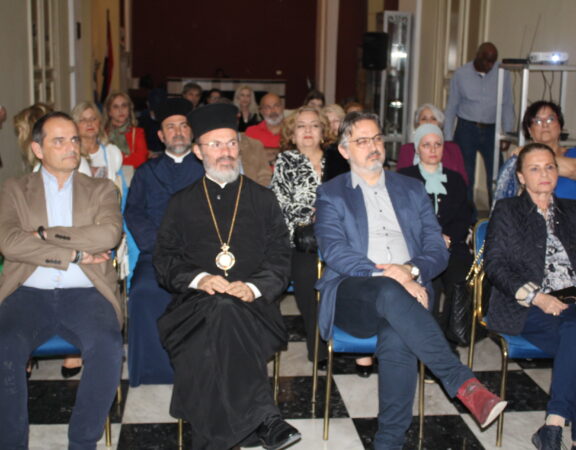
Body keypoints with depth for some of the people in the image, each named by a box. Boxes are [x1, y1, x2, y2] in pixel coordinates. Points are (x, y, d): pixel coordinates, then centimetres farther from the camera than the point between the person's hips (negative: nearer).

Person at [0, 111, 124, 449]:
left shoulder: (102, 189, 15)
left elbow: (110, 234, -6)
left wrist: (46, 234, -6)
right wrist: (76, 254, -8)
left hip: (85, 294, 0)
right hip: (29, 293, 0)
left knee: (108, 347, -30)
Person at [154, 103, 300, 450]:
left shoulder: (263, 200, 18)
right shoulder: (183, 204, 20)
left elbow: (281, 259, 9)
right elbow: (165, 260, 11)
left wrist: (254, 287, -12)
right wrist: (198, 279, -10)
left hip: (252, 303, 0)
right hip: (196, 302, 0)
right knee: (222, 311, -36)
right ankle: (265, 420, -41)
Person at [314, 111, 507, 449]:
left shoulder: (412, 190, 22)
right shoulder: (331, 194, 13)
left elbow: (438, 250, 12)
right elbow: (334, 251, -5)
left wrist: (412, 271, -11)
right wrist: (387, 277, -19)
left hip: (406, 291, 2)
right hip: (352, 295, -2)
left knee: (398, 338, -33)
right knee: (390, 293, -37)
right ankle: (464, 384, -37)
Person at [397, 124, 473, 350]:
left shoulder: (455, 180, 24)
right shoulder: (404, 177, 16)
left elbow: (465, 219, 14)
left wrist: (447, 237, -7)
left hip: (452, 245, 2)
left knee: (457, 277, -30)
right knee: (431, 280, -33)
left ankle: (449, 338, -19)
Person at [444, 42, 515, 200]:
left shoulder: (502, 73, 0)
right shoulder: (461, 74, -1)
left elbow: (507, 105, 5)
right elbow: (451, 107, 3)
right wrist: (448, 138, -1)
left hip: (491, 130, 1)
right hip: (466, 129, -1)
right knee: (465, 177, 3)